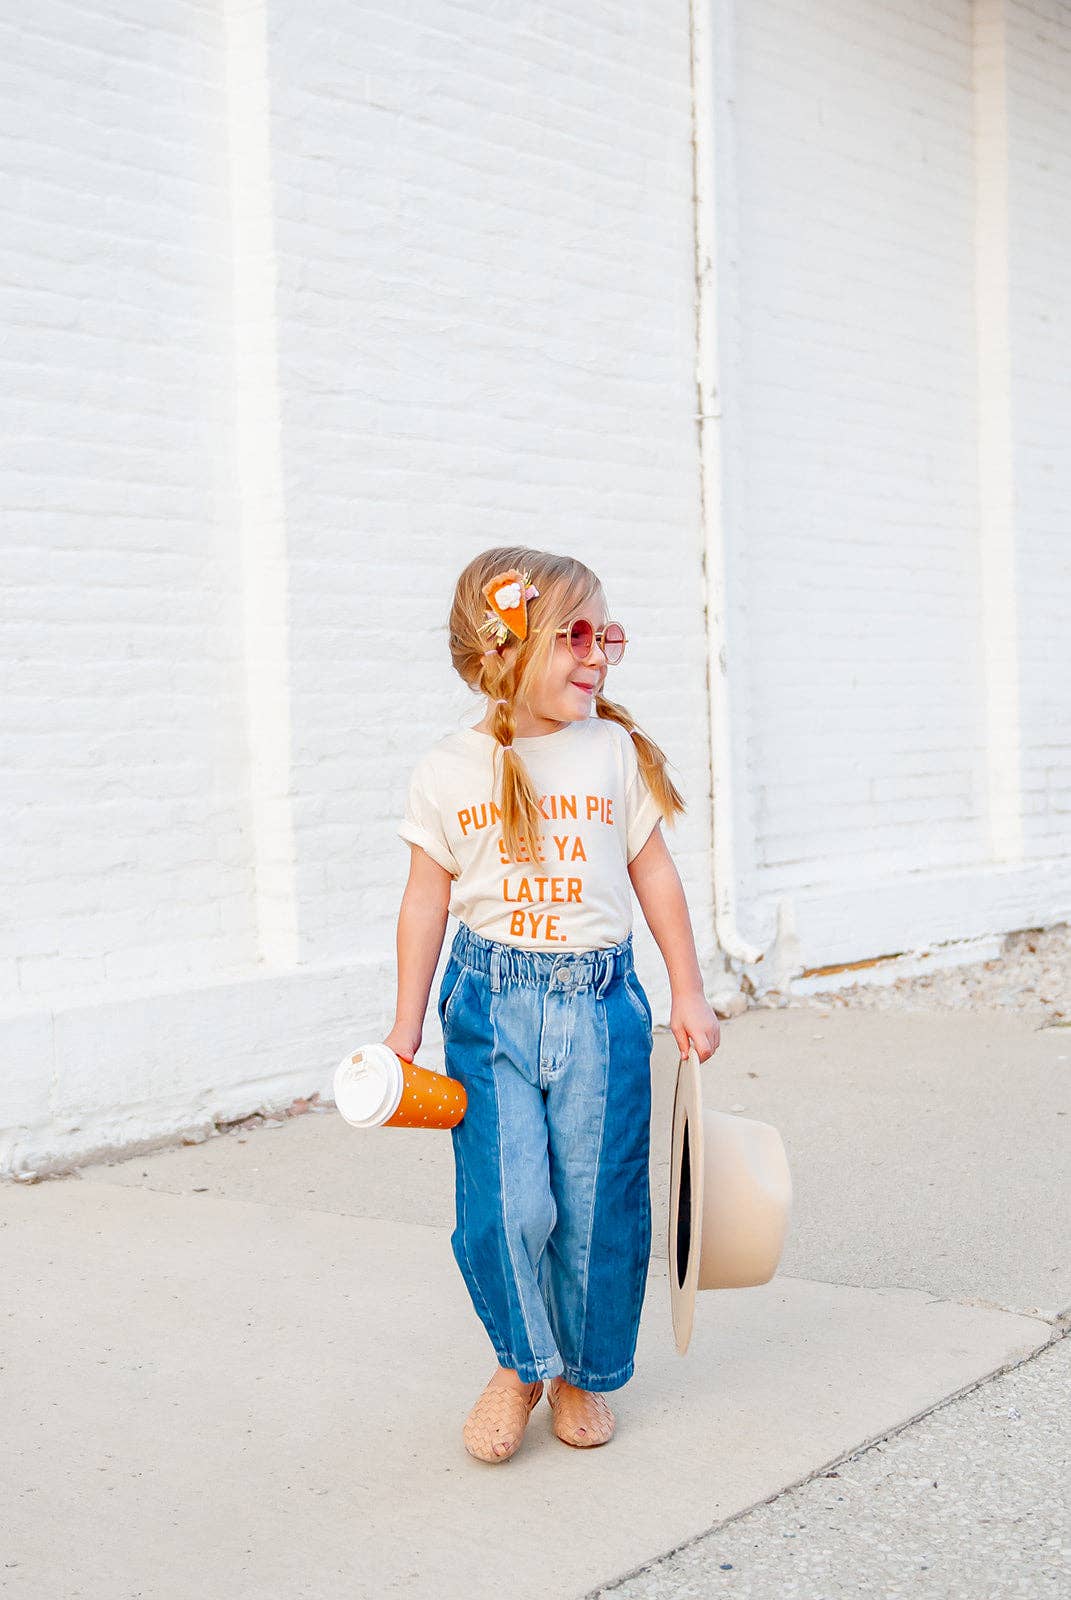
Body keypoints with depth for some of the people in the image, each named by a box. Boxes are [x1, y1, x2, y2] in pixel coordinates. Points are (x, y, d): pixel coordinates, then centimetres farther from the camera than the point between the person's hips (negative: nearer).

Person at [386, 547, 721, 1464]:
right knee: (506, 1204, -8)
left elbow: (655, 875, 9)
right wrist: (408, 1028, 7)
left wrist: (689, 994, 10)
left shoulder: (616, 753, 1)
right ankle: (521, 1364, 19)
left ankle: (587, 1373, 27)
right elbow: (428, 901, 6)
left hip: (599, 1000, 1)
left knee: (599, 1205, 4)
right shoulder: (448, 773, 0)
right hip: (491, 1000, -1)